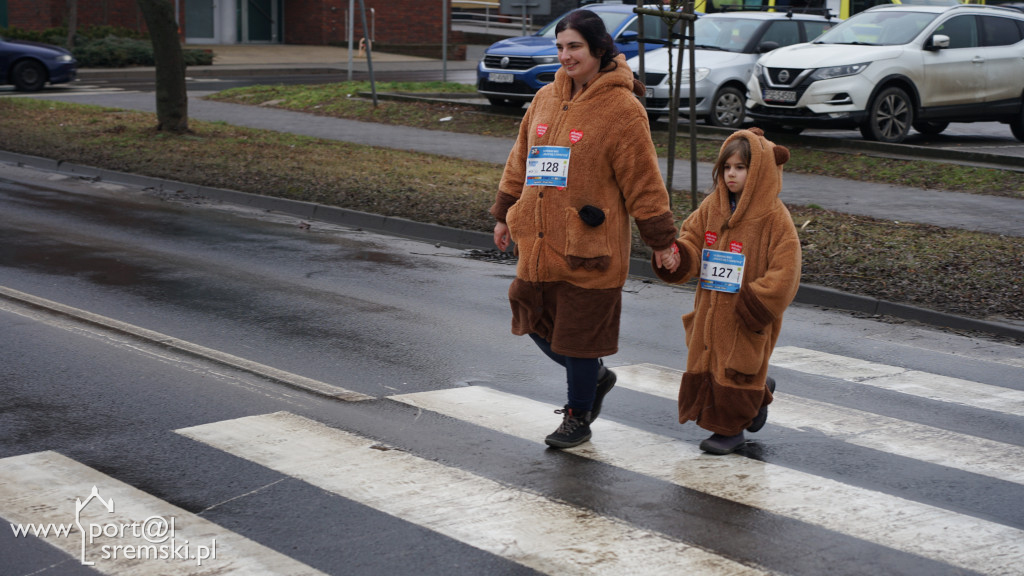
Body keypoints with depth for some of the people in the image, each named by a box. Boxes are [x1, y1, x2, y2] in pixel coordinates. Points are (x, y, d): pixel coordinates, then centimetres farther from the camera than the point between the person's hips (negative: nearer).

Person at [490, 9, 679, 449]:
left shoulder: (622, 110, -11)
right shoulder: (545, 99, 9)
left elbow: (643, 180, -9)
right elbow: (521, 161, 19)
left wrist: (661, 241, -7)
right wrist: (505, 215, 21)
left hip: (589, 249, -6)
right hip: (539, 244, 7)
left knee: (579, 335, 3)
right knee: (538, 325, 12)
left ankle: (578, 418, 23)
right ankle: (594, 377, 37)